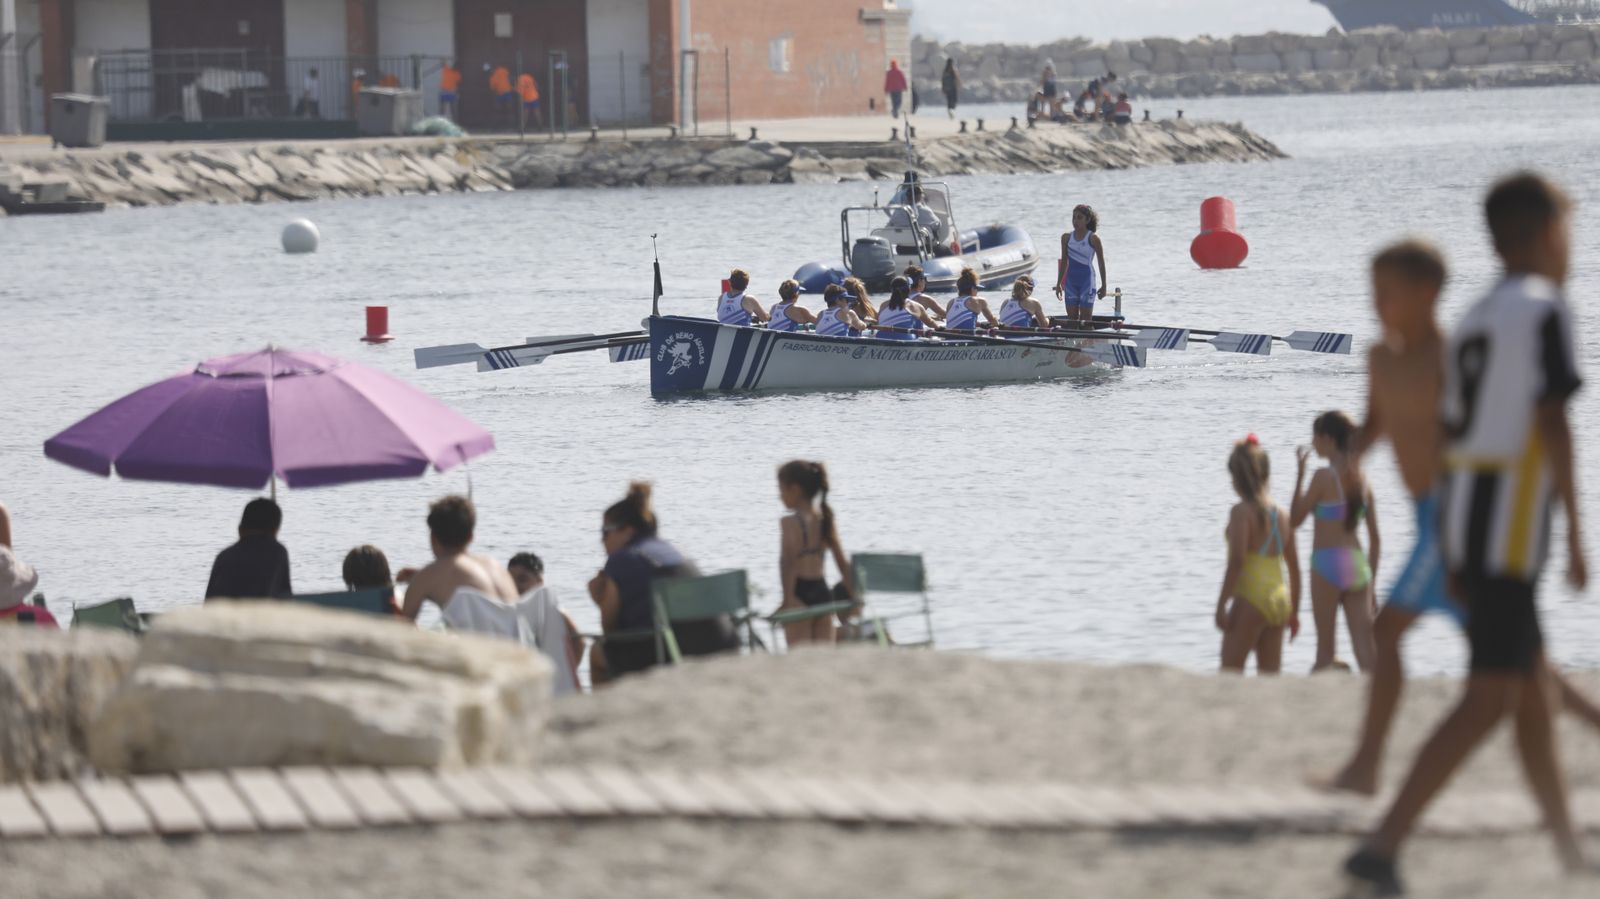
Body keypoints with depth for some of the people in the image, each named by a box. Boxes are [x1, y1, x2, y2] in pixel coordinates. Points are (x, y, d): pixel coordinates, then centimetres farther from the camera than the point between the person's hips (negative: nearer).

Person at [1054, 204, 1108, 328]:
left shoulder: (1093, 239, -7)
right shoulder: (1066, 237, 6)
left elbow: (1101, 262, -2)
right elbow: (1064, 262, 13)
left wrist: (1104, 285, -2)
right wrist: (1058, 284, 14)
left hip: (1087, 279, -4)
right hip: (1071, 280, 4)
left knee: (1086, 317, -4)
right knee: (1072, 317, 5)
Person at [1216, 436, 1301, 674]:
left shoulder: (1242, 511, -9)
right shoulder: (1281, 514, 11)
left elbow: (1236, 561, -17)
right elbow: (1295, 567, 15)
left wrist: (1221, 604, -15)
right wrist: (1294, 611, 21)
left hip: (1250, 599, -7)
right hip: (1280, 601, 7)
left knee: (1230, 672, -4)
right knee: (1270, 676, 8)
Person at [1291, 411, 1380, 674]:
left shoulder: (1325, 477, -8)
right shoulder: (1361, 480, 9)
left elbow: (1295, 520, -1)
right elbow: (1375, 538, 12)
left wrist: (1300, 473, 3)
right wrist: (1371, 583, 18)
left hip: (1328, 563, -5)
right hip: (1358, 564, 5)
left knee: (1325, 649, 2)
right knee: (1365, 650, 0)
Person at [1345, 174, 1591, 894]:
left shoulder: (1476, 319, 17)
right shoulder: (1544, 310, -8)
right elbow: (1552, 421, -16)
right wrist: (1575, 533, -13)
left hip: (1461, 519, 9)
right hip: (1510, 530, -9)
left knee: (1533, 690, 17)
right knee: (1490, 697, -11)